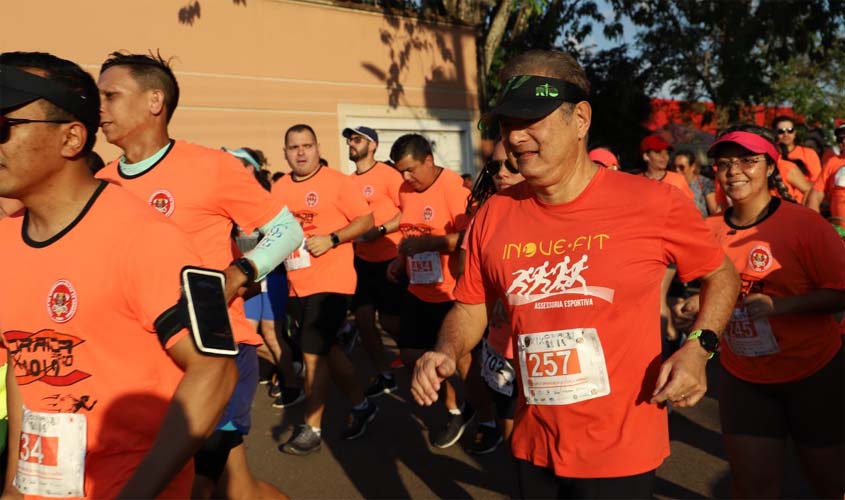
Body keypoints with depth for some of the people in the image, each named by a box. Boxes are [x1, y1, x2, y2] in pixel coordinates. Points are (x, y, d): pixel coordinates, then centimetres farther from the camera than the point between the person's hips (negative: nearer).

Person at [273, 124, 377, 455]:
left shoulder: (337, 182, -8)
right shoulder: (279, 188, 8)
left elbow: (366, 220, -9)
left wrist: (332, 239, -20)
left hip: (330, 282, -7)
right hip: (297, 284, 7)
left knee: (313, 353, -4)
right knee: (326, 349, 15)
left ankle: (312, 429, 11)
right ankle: (361, 405, 33)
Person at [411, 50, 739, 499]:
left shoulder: (652, 203, -14)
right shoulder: (494, 216, -5)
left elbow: (722, 275, 2)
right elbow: (471, 306, 7)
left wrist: (698, 347, -14)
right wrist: (447, 353, -12)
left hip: (621, 450, -3)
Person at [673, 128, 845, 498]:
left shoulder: (804, 224, -15)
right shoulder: (711, 231, -3)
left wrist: (780, 305, -27)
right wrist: (699, 304, -7)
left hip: (814, 373, -3)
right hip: (742, 377, 3)